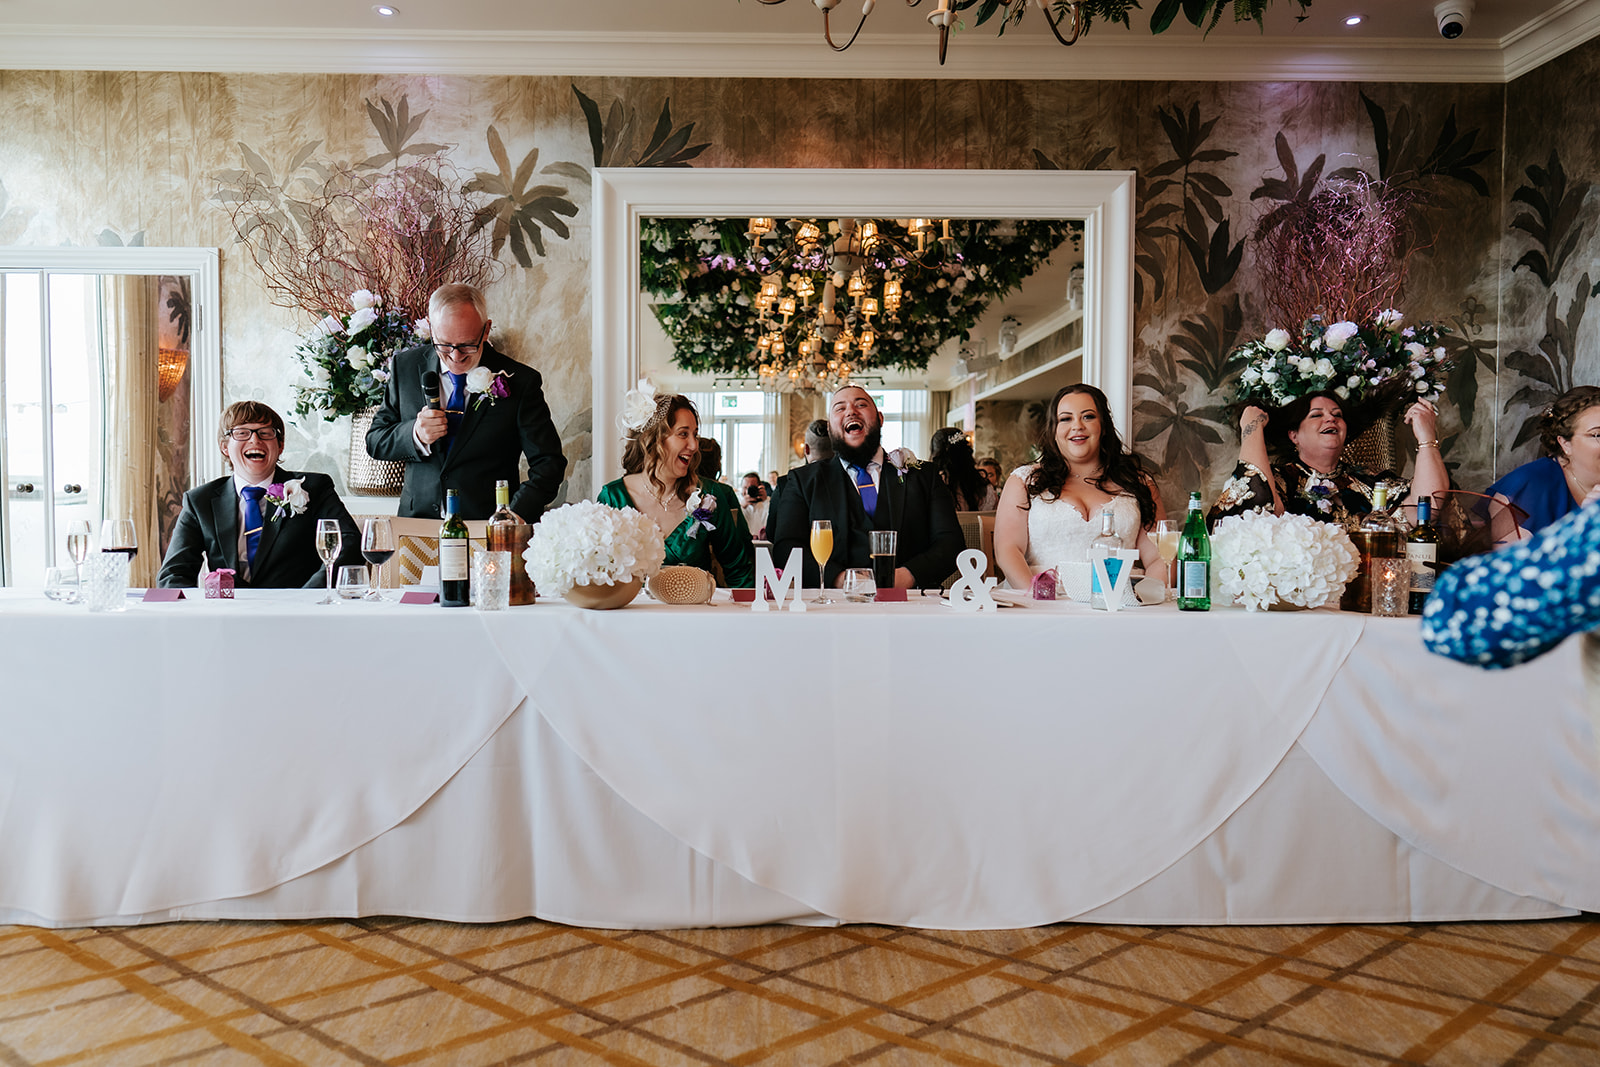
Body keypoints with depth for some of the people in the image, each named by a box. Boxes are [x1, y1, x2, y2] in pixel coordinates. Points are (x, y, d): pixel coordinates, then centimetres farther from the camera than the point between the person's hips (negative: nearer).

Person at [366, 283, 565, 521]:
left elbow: (549, 462, -3)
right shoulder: (406, 366, 6)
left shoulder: (520, 381, -3)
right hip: (417, 522, 2)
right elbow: (374, 443, 11)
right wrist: (414, 435, -12)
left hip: (486, 527, -2)